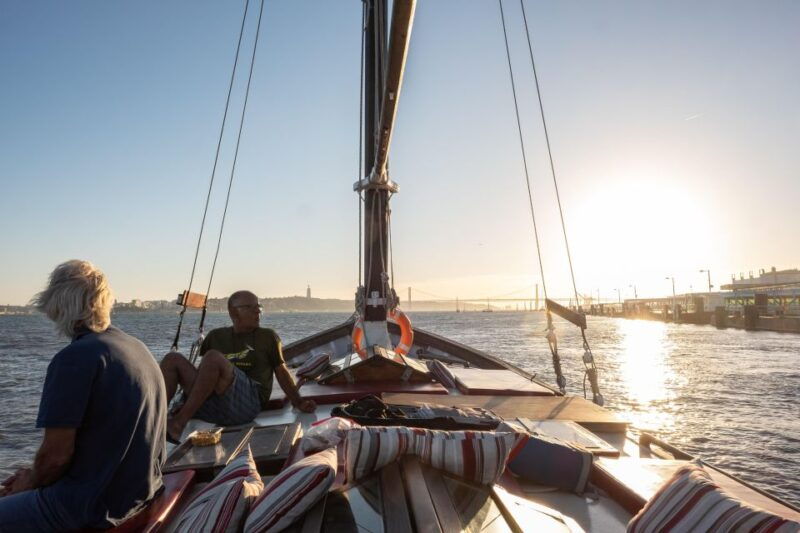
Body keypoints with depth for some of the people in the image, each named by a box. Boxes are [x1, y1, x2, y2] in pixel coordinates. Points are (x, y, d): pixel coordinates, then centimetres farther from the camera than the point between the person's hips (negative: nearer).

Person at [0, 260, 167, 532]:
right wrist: (35, 477, 15)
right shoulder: (139, 348, 5)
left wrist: (31, 483, 4)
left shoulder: (74, 358, -21)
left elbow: (55, 455, -18)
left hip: (95, 506, -8)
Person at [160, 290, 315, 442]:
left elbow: (282, 372, 14)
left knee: (213, 357, -27)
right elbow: (202, 370, 26)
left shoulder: (267, 337, 13)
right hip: (211, 408, 4)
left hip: (247, 404, -4)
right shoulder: (216, 336, 20)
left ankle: (179, 423, -26)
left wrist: (299, 403, 6)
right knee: (172, 359, -8)